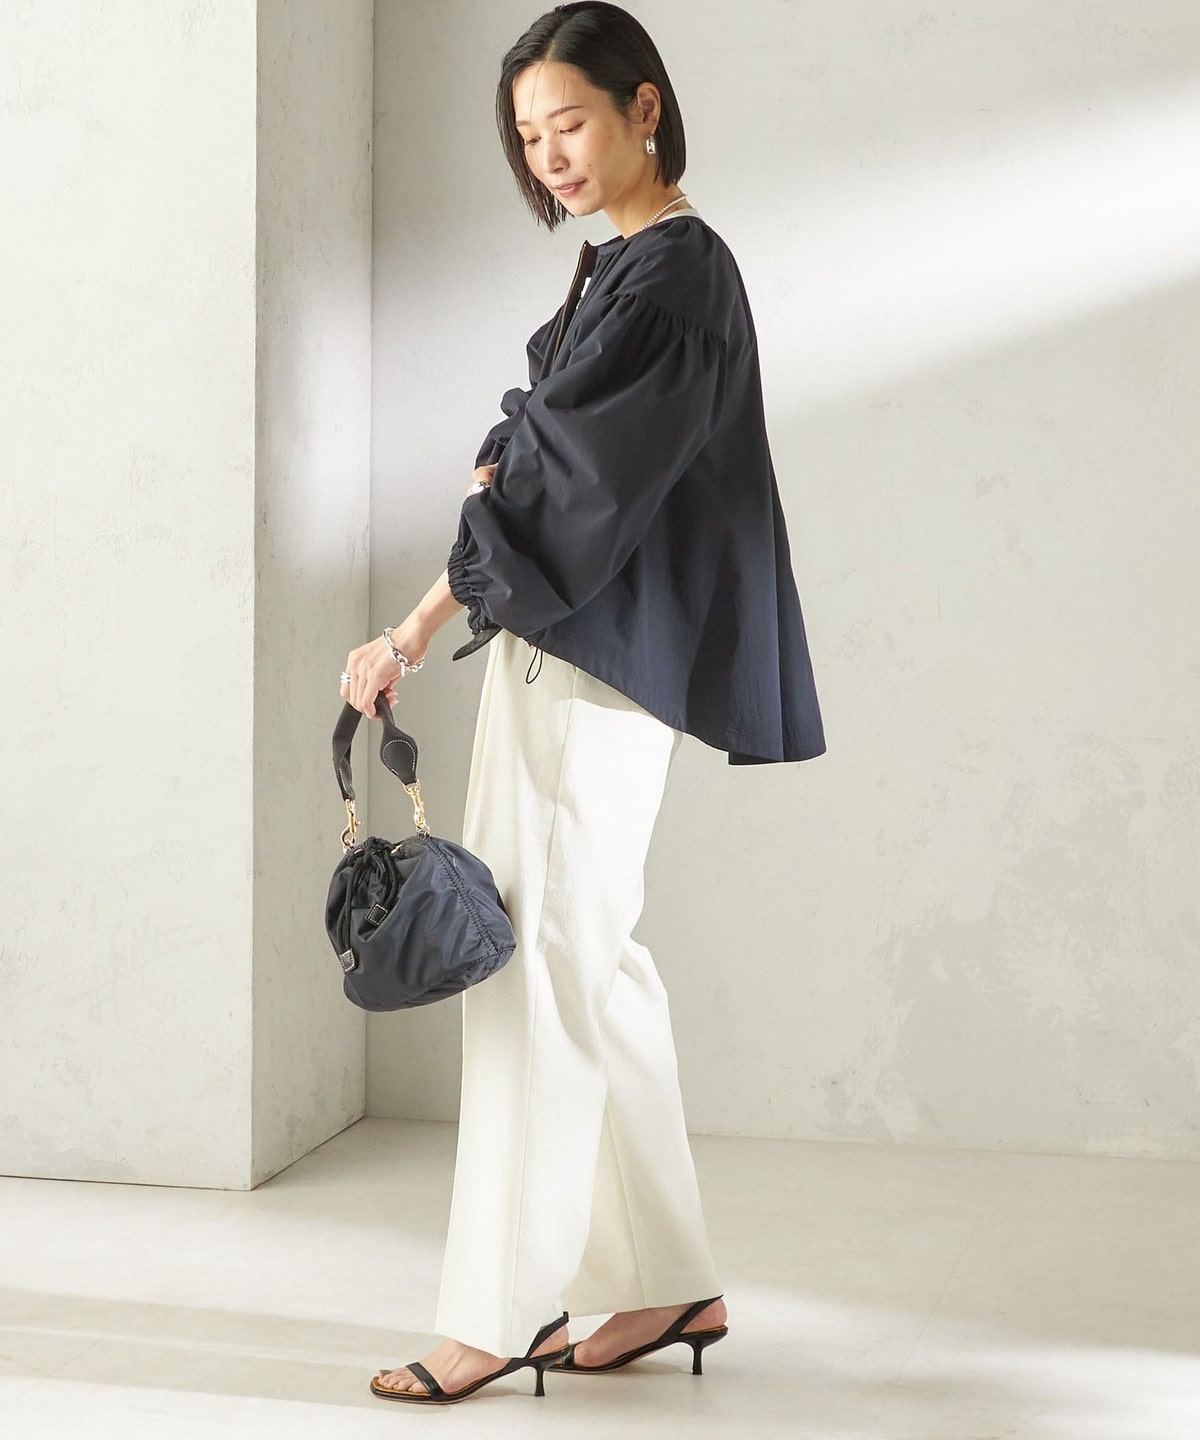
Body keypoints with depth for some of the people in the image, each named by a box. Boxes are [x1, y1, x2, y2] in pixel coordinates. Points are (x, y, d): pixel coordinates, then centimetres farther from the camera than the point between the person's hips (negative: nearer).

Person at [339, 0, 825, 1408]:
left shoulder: (672, 273, -12)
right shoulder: (618, 265, 17)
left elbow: (567, 479, -18)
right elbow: (537, 450, 22)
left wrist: (415, 632, -18)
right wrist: (504, 458, -1)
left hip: (595, 657, -10)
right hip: (562, 640, 10)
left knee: (540, 961, -7)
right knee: (589, 961, 11)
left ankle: (500, 1312, 1)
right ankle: (668, 1285, 19)